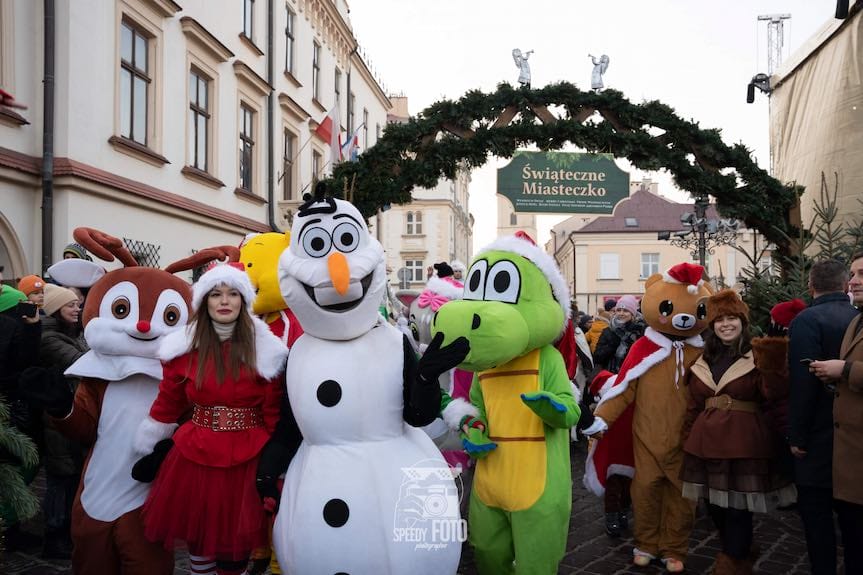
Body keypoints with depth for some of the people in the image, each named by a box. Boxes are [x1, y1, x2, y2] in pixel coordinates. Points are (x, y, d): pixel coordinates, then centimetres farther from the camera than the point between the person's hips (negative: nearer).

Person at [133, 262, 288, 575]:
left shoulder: (265, 349, -4)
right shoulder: (184, 348, 1)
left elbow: (274, 413, -2)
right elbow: (167, 404, 8)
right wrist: (148, 454, 12)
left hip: (247, 459, -2)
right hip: (194, 455, 2)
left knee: (236, 541, 6)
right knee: (197, 532, 15)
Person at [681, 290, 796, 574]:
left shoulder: (757, 356, -2)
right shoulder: (703, 360, 12)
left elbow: (774, 394, -15)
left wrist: (773, 368, -30)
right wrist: (688, 437, 17)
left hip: (743, 442, -5)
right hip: (708, 441, 5)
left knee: (737, 505, -2)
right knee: (713, 502, 12)